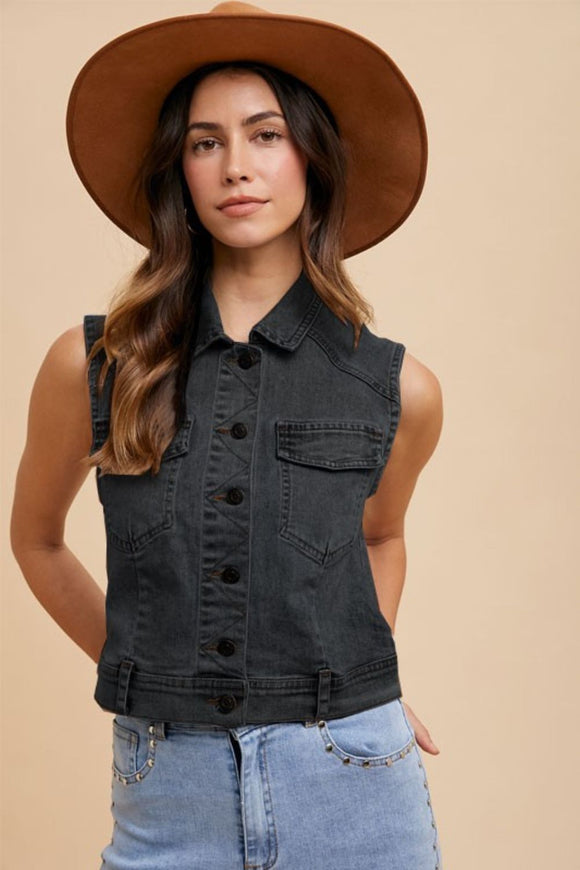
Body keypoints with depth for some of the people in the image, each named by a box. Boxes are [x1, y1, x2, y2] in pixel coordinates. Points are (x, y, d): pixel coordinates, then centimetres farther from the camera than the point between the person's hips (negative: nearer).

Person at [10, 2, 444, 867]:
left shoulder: (397, 389, -4)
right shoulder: (93, 366, -5)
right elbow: (36, 539, 11)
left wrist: (359, 687, 8)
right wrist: (148, 676, 7)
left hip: (354, 794, 0)